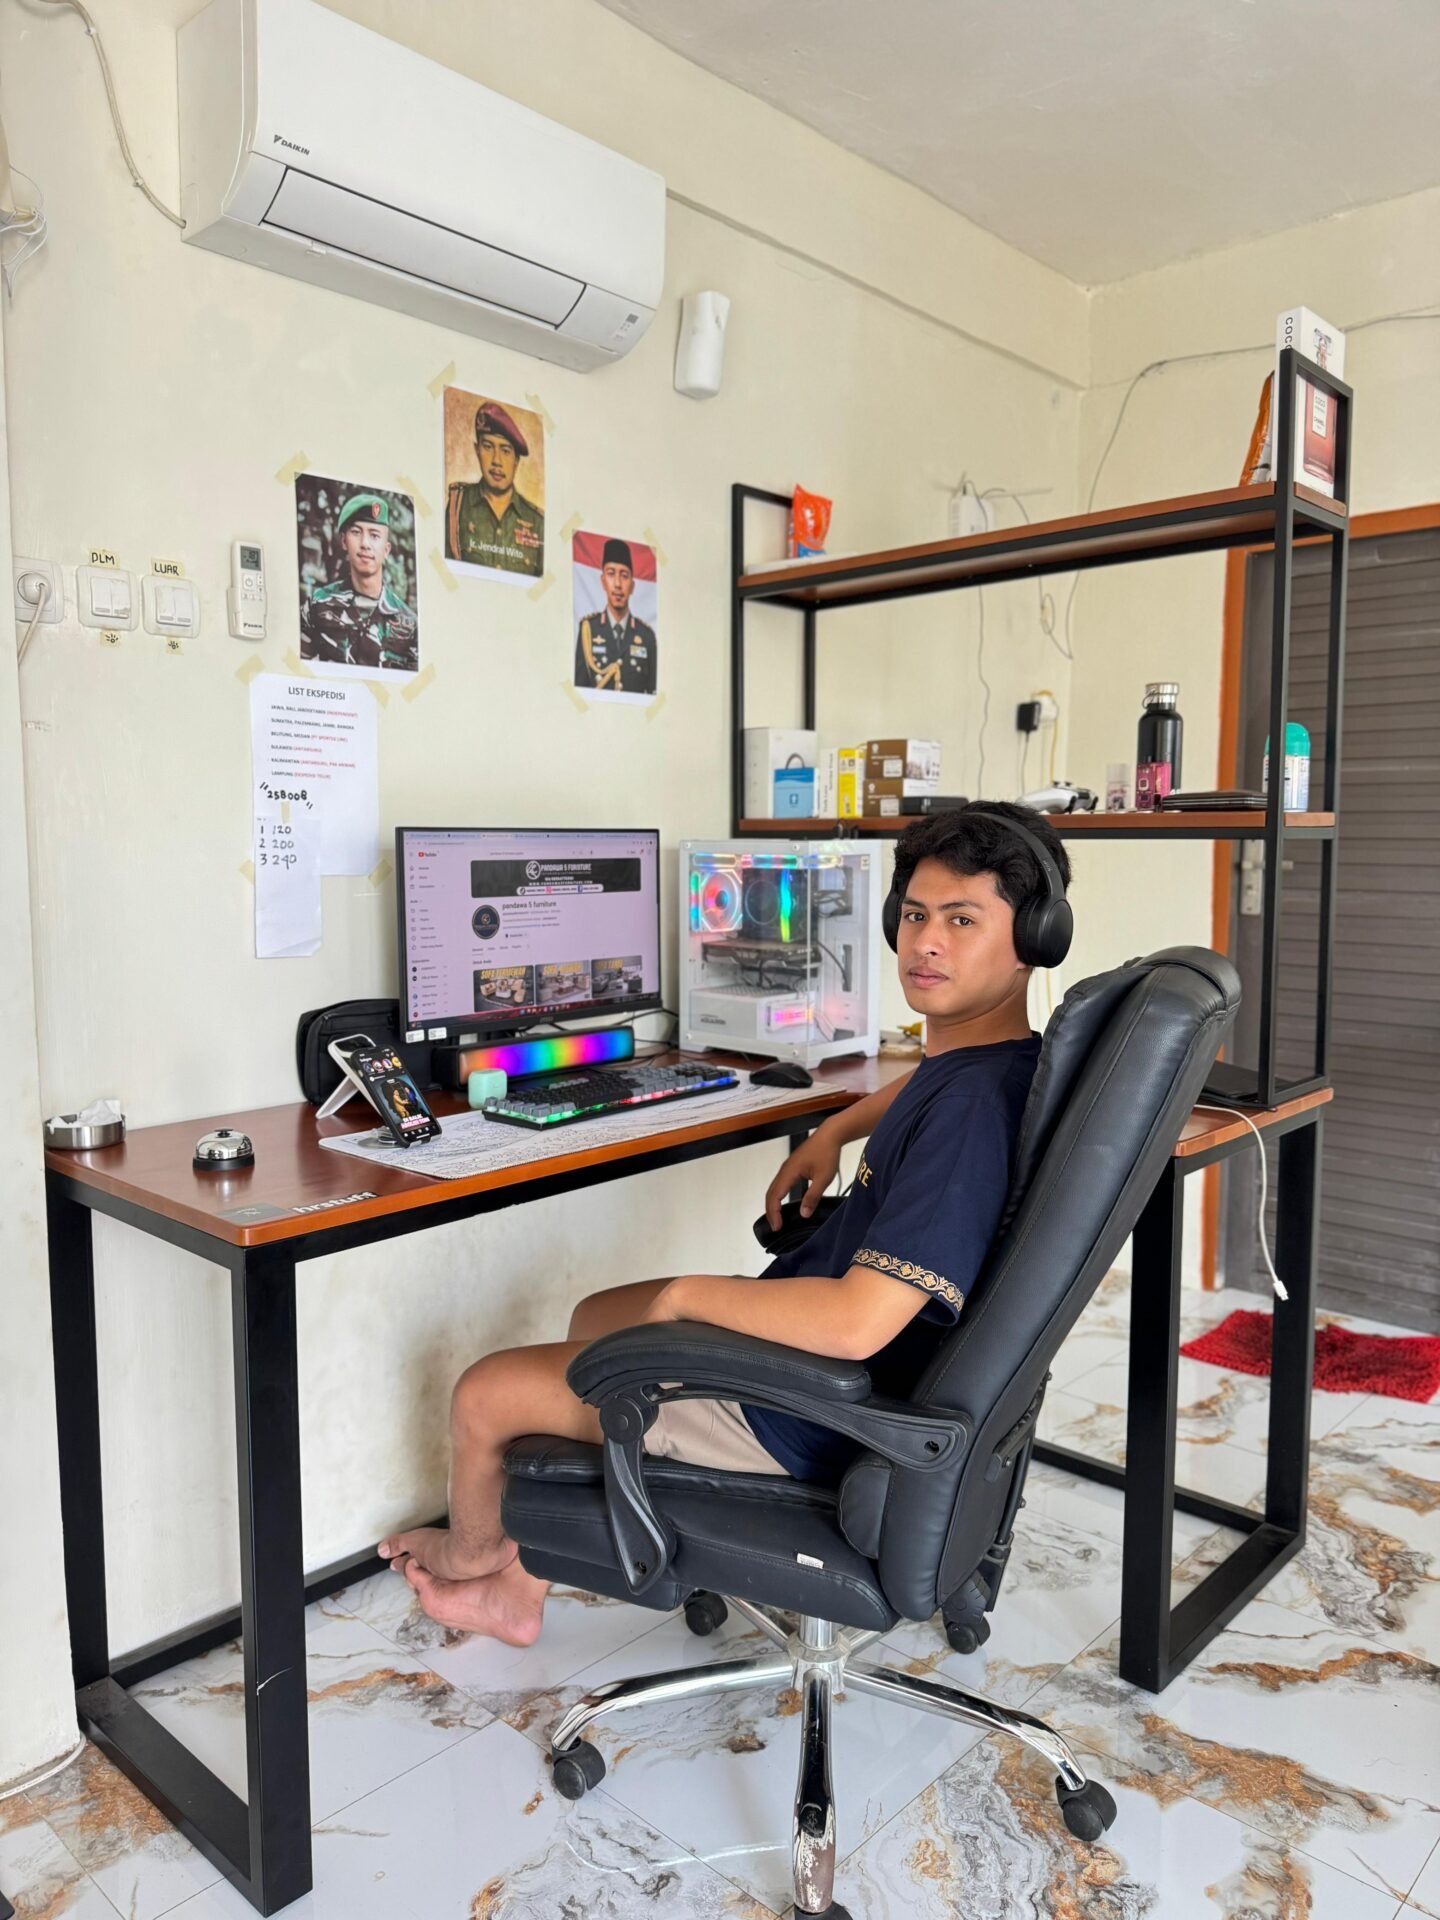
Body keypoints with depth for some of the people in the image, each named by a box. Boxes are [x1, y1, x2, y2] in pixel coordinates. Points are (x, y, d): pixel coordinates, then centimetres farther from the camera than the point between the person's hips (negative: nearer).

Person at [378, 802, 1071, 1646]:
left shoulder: (973, 1104, -31)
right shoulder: (985, 1057, -1)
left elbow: (855, 1323, -35)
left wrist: (691, 1292, -21)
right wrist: (832, 1131, 10)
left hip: (805, 1414, -10)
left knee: (483, 1393, 3)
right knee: (595, 1319, 25)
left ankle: (470, 1551, 40)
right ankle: (520, 1590, 35)